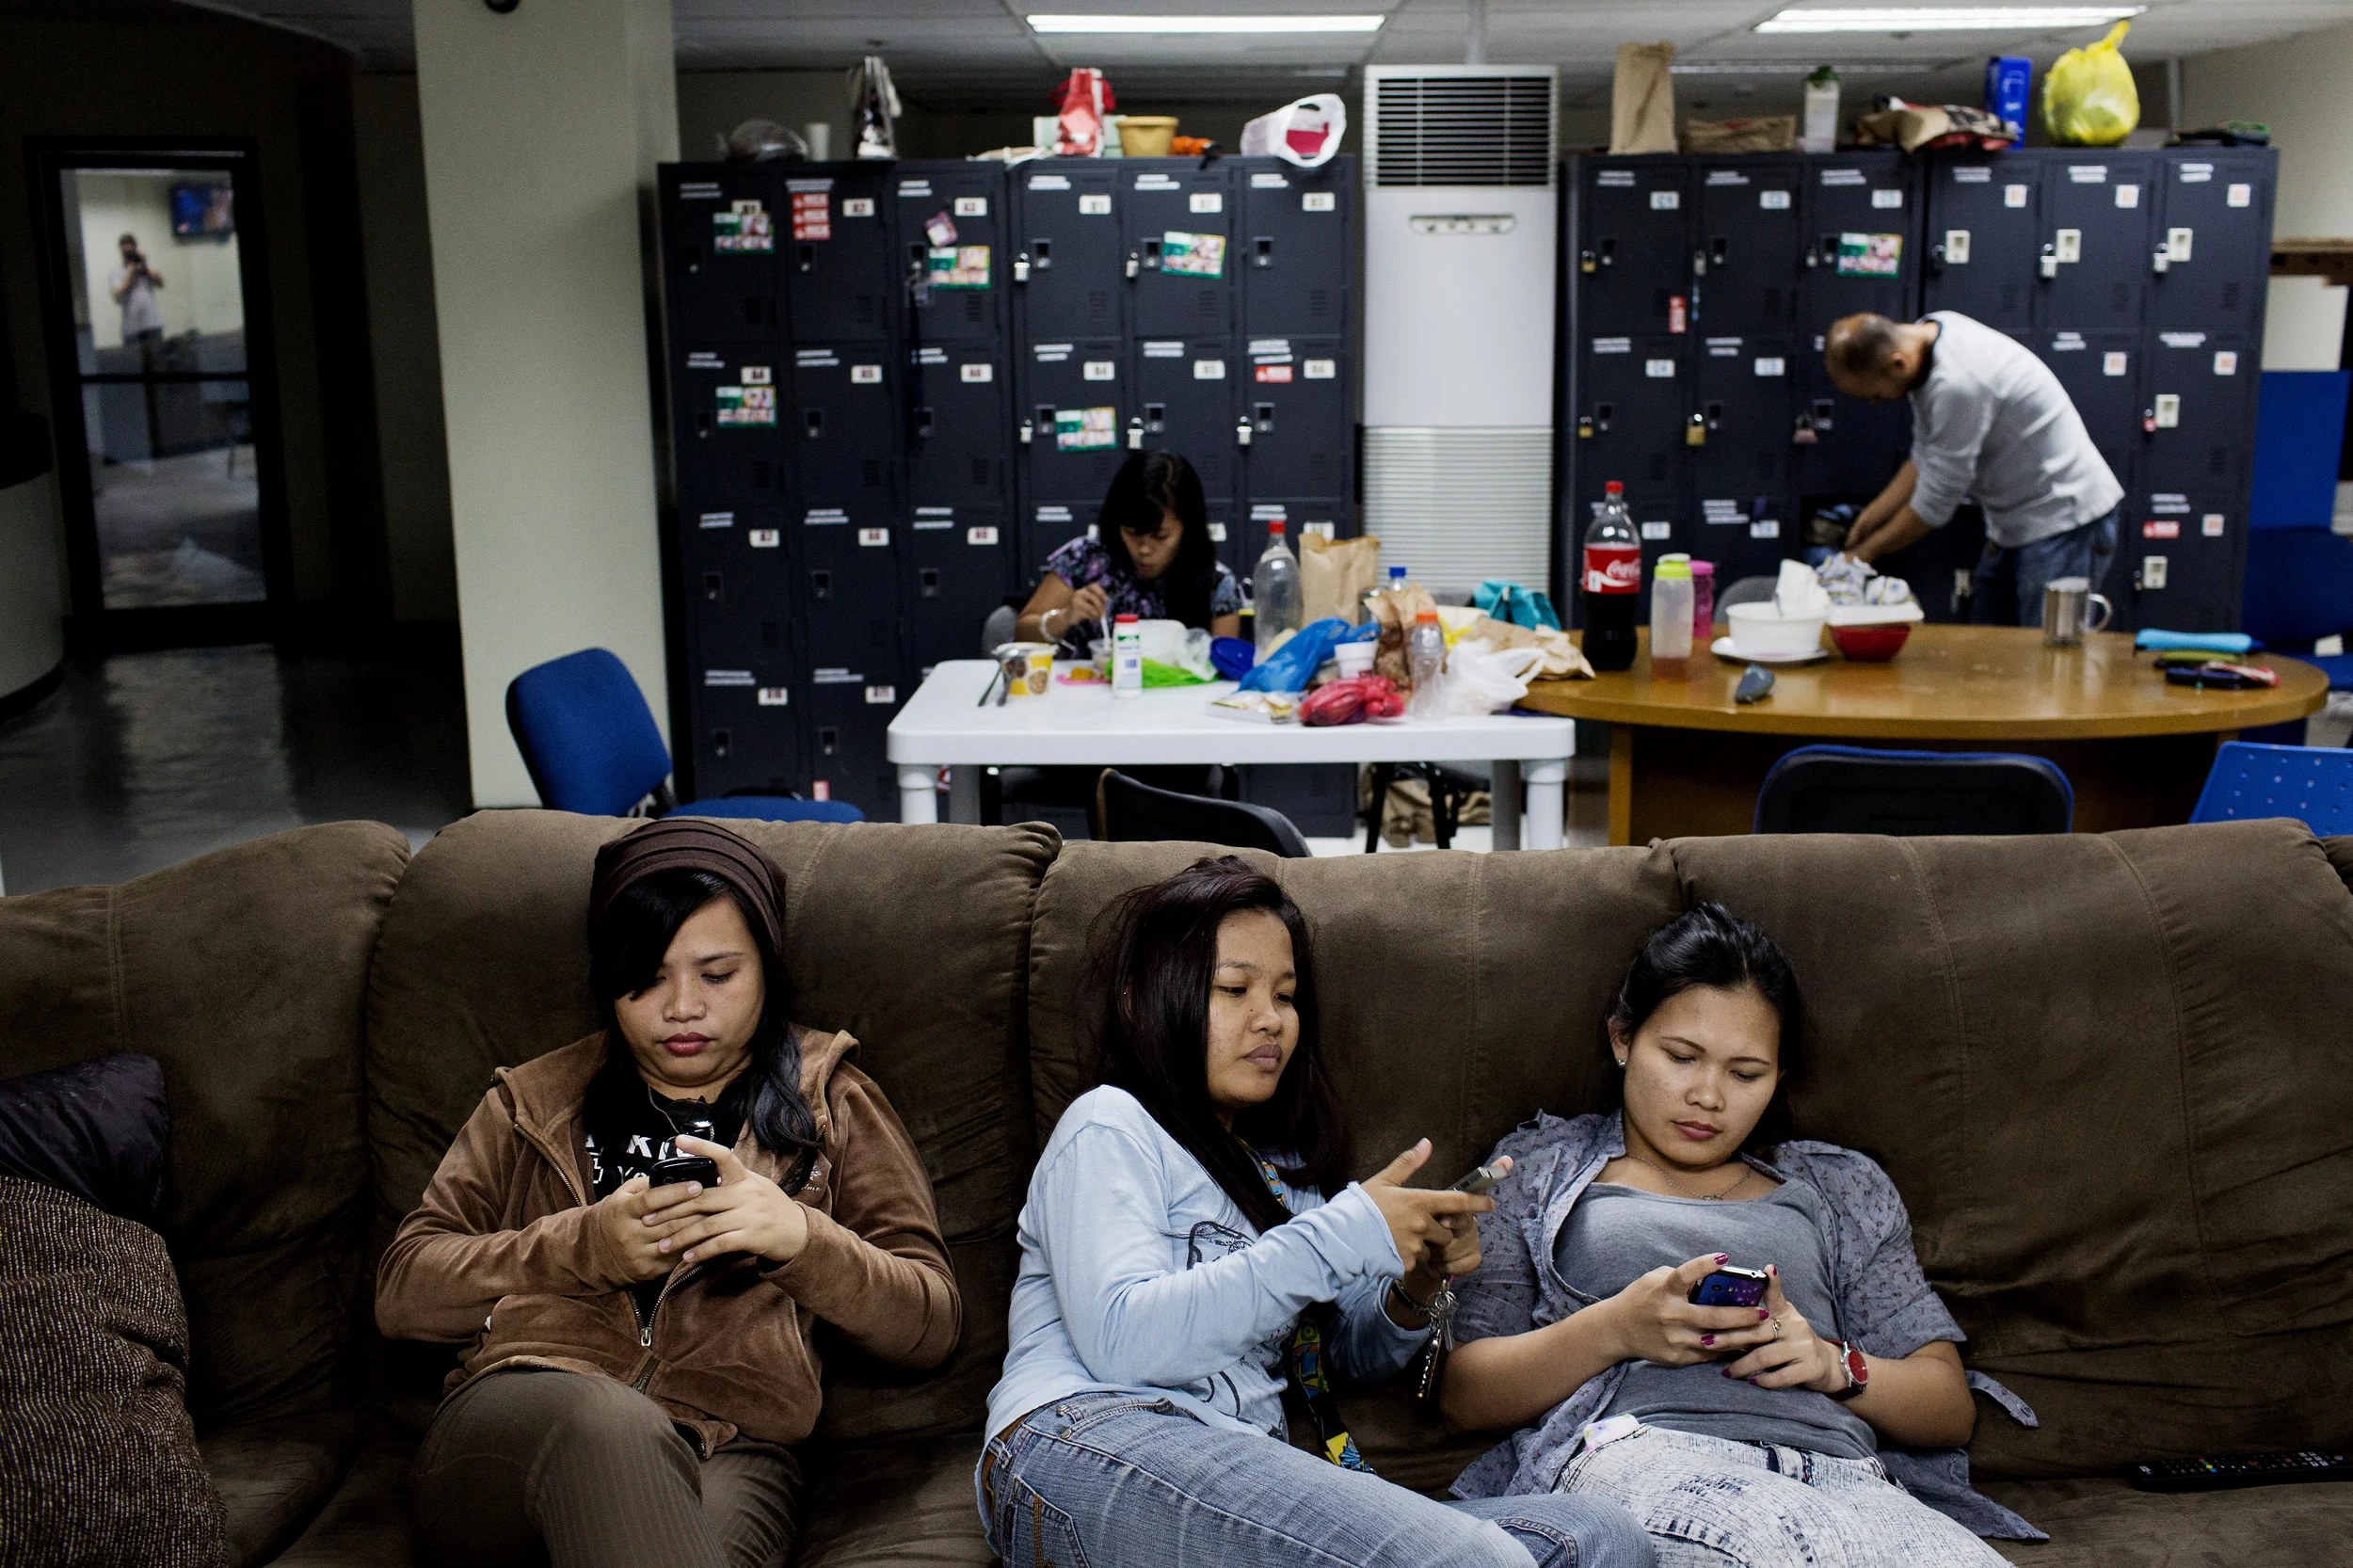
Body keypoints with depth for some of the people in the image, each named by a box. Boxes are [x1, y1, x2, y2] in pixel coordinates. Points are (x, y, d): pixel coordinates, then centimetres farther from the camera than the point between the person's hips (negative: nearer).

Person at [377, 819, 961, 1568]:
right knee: (605, 1419, -37)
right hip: (514, 1419, 2)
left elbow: (931, 1324, 10)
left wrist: (801, 1238, -9)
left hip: (724, 1448, -2)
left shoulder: (829, 1104, 21)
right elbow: (401, 1292, 13)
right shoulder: (531, 1104, 25)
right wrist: (586, 1245, -4)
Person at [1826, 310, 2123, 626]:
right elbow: (1925, 459, 11)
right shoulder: (1925, 331, 0)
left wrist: (1866, 553, -7)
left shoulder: (1957, 382, -30)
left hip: (2065, 522, -10)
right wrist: (1868, 519, 10)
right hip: (2015, 525, 10)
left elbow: (1935, 501, -20)